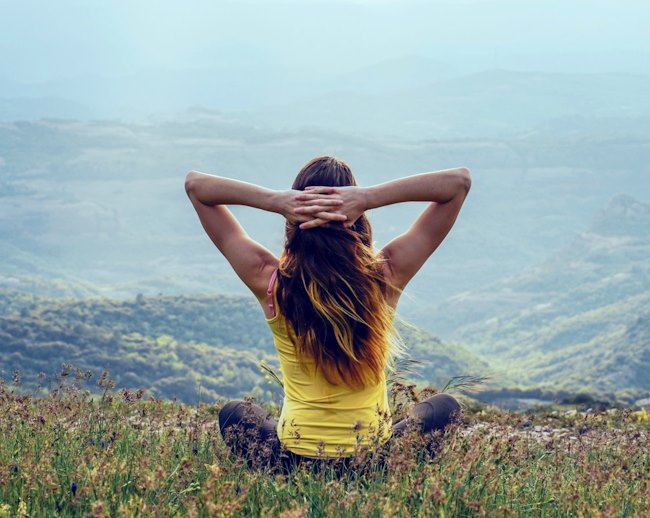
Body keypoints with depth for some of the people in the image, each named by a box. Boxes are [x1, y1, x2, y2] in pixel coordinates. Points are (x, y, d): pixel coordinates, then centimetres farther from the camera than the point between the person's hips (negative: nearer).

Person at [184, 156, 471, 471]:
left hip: (292, 460, 1)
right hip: (376, 461, 0)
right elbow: (460, 180, -13)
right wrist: (369, 197, -24)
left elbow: (194, 184, -8)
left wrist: (275, 200, -23)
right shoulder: (386, 276, -18)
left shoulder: (270, 282, -17)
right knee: (445, 406, 31)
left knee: (233, 413, 35)